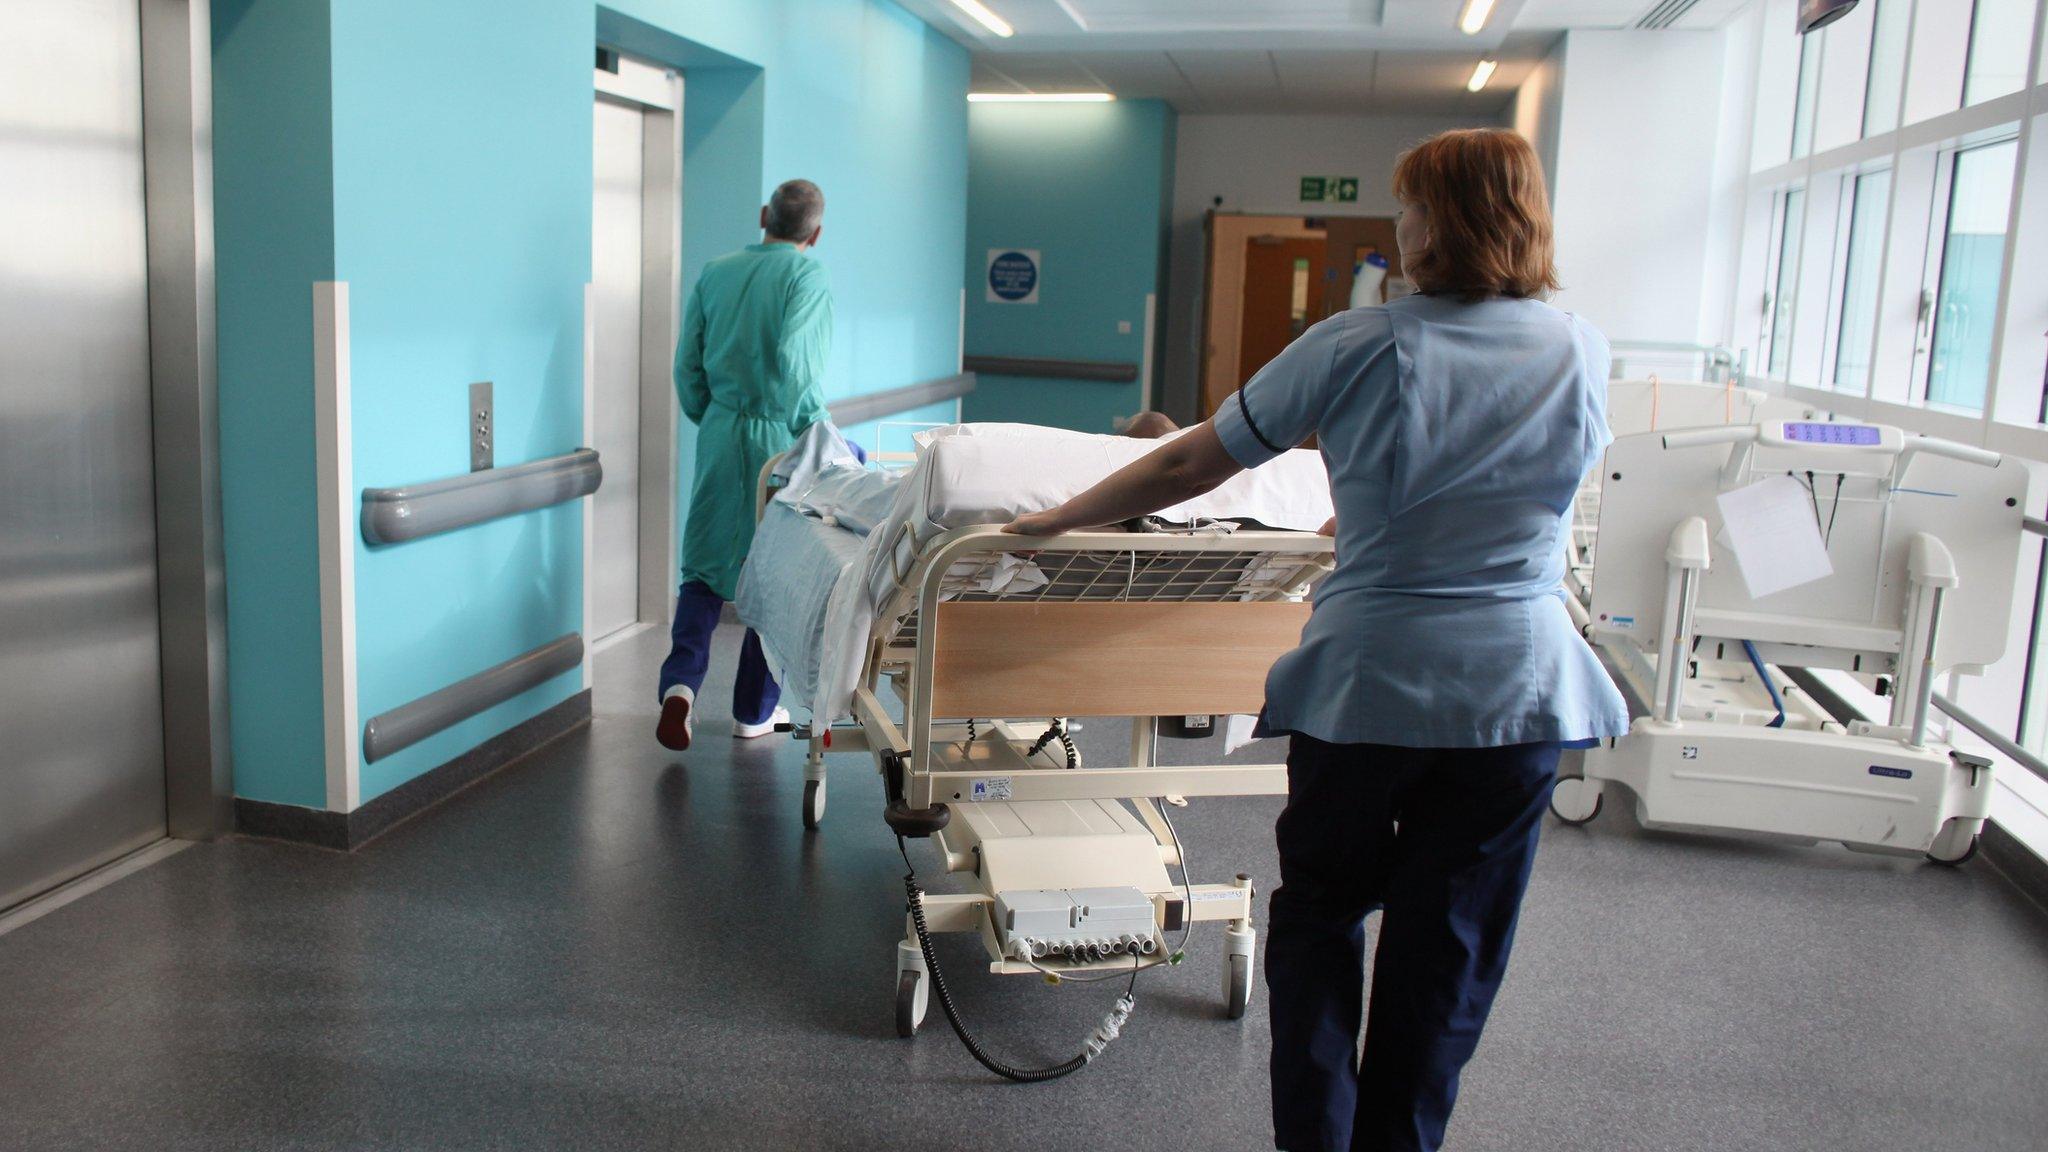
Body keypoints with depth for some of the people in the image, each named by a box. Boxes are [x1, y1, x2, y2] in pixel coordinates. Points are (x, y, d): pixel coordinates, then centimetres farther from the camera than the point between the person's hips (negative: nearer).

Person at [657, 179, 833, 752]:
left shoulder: (714, 273, 8)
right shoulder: (806, 276, -8)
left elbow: (688, 365, 8)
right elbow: (793, 362, -20)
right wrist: (815, 433, -9)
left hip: (721, 432, 4)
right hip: (779, 438, -4)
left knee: (704, 562, 12)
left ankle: (682, 678, -10)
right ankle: (755, 709, 17)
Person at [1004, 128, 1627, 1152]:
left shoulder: (1357, 347, -9)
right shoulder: (1583, 354, 1)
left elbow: (1191, 465, -5)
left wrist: (1057, 520, 8)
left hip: (1365, 680, -2)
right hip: (1521, 687, 3)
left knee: (1319, 912, 18)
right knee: (1448, 948, 14)